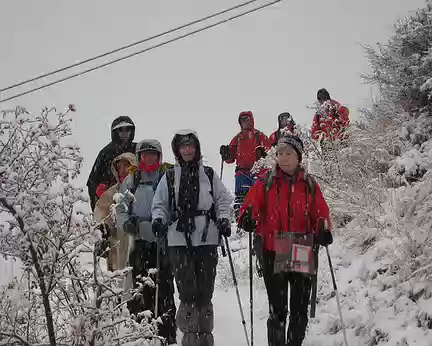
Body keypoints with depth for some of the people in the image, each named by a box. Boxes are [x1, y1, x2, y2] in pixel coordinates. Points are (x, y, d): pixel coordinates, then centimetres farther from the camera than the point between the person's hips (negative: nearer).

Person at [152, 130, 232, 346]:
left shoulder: (209, 174, 9)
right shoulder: (169, 177, 9)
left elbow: (223, 199, 12)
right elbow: (160, 204, 12)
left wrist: (223, 219, -3)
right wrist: (159, 219, -7)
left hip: (207, 239, 1)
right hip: (179, 240, 0)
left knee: (205, 291, 4)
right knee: (187, 291, -5)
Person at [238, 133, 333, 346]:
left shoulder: (309, 184, 7)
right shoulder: (266, 180, 1)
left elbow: (321, 213, 7)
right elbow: (250, 206, -2)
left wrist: (323, 230, -12)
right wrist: (247, 219, -24)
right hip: (273, 253, -2)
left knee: (300, 309, 9)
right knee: (277, 310, -3)